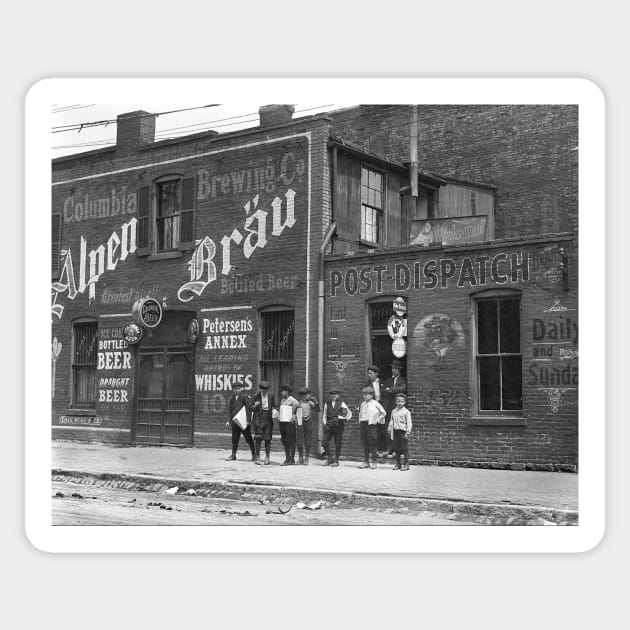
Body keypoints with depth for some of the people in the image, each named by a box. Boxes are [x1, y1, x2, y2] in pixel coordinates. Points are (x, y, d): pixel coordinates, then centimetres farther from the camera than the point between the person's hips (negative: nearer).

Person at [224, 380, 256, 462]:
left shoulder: (244, 396, -9)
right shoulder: (233, 398, 11)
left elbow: (249, 408, -13)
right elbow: (230, 410, 17)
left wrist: (248, 420, -18)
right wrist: (229, 421, 13)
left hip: (243, 421, -6)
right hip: (235, 421, 6)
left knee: (248, 438, 3)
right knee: (234, 439, 8)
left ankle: (254, 454, 15)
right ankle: (233, 455, 15)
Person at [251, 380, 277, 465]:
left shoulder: (270, 395, 6)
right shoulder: (256, 396, 0)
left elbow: (274, 405, 15)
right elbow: (253, 409, 6)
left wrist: (275, 410, -5)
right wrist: (255, 406, -16)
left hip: (268, 418, 2)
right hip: (259, 418, -2)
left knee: (268, 438, 3)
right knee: (258, 438, -5)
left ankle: (267, 457, 11)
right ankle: (257, 457, 1)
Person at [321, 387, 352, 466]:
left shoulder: (341, 403, 1)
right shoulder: (327, 403, 9)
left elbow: (349, 413, 9)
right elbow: (324, 415, 17)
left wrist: (345, 419, -4)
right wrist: (325, 423, 7)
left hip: (338, 425, -3)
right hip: (329, 425, 3)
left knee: (338, 444, 1)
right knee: (324, 443, -4)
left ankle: (336, 461, 11)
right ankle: (329, 459, 11)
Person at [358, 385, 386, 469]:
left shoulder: (375, 403, 0)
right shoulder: (362, 404, 15)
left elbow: (383, 413, 6)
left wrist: (377, 420, -1)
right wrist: (360, 422, 14)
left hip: (371, 424, -5)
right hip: (363, 424, 5)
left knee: (372, 443, -5)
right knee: (365, 443, 5)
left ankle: (374, 462, 0)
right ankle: (366, 461, 10)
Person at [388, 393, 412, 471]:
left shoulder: (406, 411, -5)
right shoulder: (394, 411, 12)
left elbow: (409, 423, -7)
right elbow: (391, 421, 18)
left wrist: (408, 432, -13)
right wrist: (389, 428, 9)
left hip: (403, 431, -5)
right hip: (395, 431, 5)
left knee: (404, 448, -4)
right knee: (397, 448, 9)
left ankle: (406, 464, 2)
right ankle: (398, 464, 17)